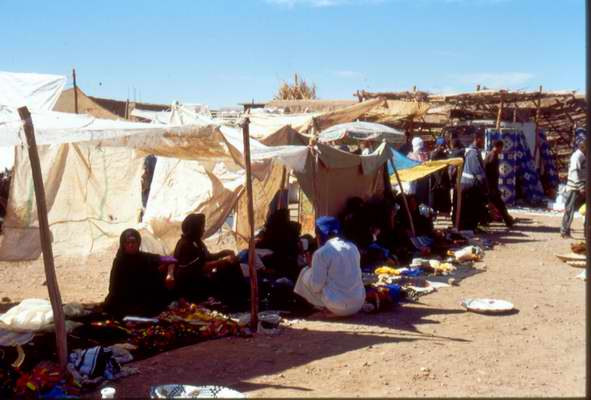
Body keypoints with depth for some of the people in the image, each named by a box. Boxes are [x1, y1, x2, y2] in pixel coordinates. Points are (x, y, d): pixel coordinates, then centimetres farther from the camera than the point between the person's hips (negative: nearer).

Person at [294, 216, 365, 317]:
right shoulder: (353, 247, 6)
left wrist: (311, 269, 9)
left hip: (337, 307, -6)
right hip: (358, 304, 6)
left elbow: (316, 287, -11)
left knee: (305, 273, 9)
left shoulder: (321, 253, -11)